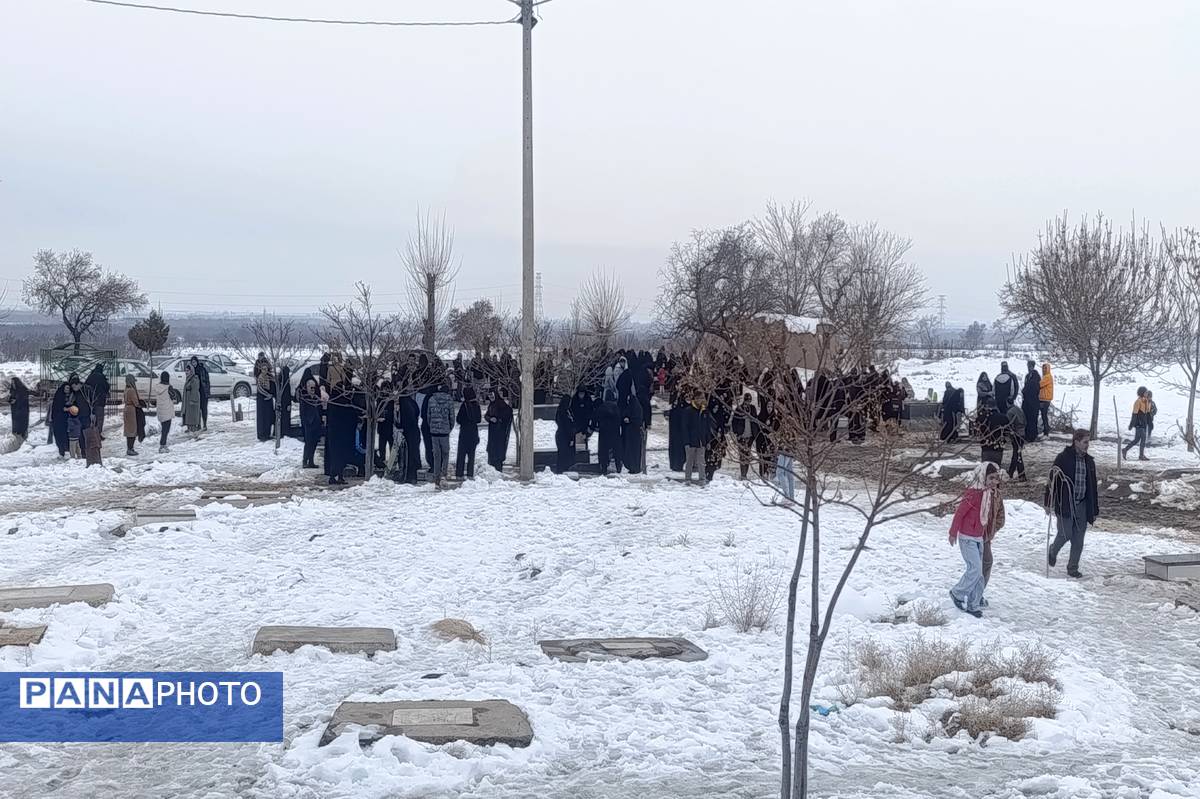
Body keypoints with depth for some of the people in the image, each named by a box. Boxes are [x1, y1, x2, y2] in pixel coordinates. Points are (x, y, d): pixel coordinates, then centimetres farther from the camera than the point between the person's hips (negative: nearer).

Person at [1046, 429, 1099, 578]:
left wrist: (1095, 510, 14)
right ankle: (1053, 552, 25)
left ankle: (1073, 567, 16)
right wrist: (1048, 503, -11)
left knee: (1078, 539, 4)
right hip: (1065, 503, -5)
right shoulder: (1063, 458, -7)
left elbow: (1093, 486, 15)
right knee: (1065, 534, -6)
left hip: (1082, 505, 5)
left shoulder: (1089, 461, 10)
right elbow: (1052, 480, -7)